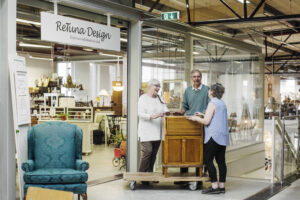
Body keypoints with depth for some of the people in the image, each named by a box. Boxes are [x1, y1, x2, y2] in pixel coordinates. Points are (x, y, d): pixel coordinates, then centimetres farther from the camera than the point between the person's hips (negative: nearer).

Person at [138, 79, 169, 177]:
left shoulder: (159, 98, 16)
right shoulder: (143, 98, -2)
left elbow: (165, 109, 16)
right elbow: (140, 114, -11)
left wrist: (166, 112, -9)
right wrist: (152, 116, -25)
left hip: (157, 132, 6)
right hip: (146, 131, -6)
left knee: (154, 154, 7)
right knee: (147, 151, -15)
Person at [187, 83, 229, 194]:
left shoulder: (212, 103, -9)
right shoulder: (222, 104, 17)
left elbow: (206, 121, -14)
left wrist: (196, 119, 2)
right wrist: (203, 115, 28)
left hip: (214, 136, -9)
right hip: (223, 136, 9)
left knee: (208, 160, -6)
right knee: (221, 161, 8)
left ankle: (214, 186, -9)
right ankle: (221, 186, 10)